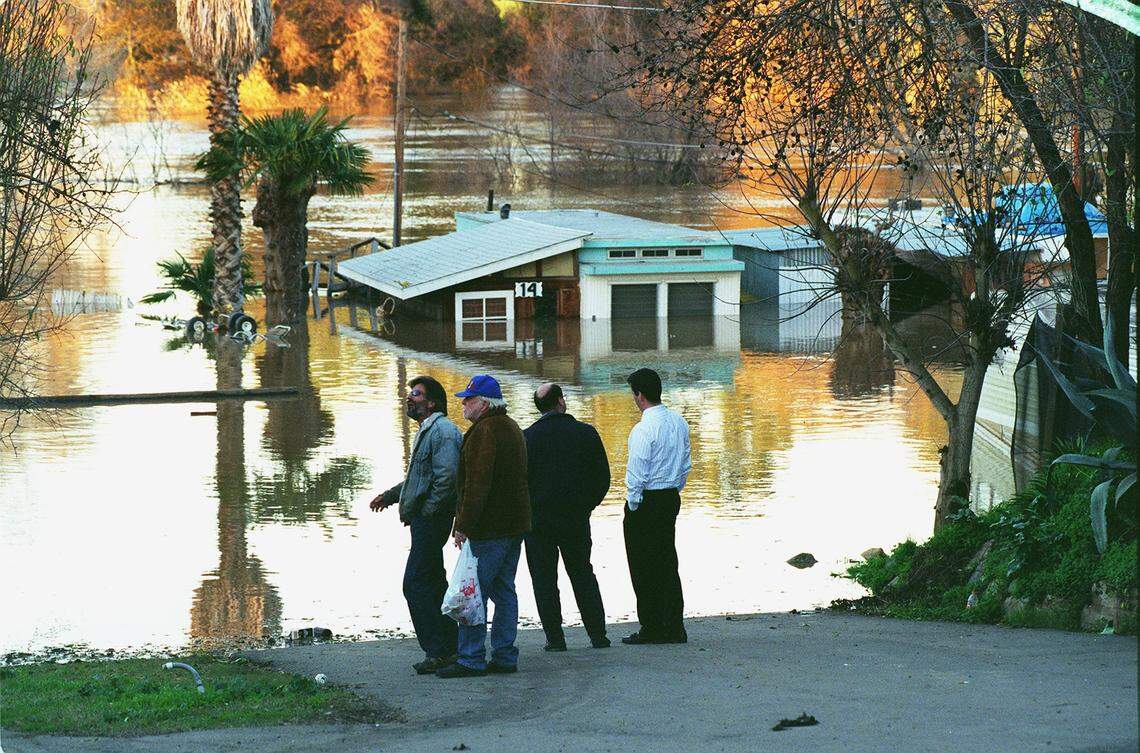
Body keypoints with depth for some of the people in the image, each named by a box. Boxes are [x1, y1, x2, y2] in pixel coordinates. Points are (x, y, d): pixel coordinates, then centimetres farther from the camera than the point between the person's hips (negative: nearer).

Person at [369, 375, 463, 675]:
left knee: (415, 584, -12)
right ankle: (450, 647, 18)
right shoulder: (427, 431, 21)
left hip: (431, 519, -11)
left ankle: (438, 651, -12)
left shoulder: (442, 431, -14)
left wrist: (427, 511, -20)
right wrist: (390, 495, 27)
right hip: (424, 520, 11)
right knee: (434, 583, 13)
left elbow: (447, 477, -24)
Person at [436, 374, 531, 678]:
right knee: (504, 590, 12)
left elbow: (478, 483, -21)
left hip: (488, 528, -10)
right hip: (514, 524, 10)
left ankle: (471, 659, -6)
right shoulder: (512, 428, 18)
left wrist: (464, 525, -19)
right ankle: (505, 656, 13)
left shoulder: (484, 431, -15)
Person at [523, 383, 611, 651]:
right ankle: (598, 635, 10)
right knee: (583, 575, 14)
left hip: (538, 518, -2)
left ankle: (555, 638, 1)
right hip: (577, 518, 3)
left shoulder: (527, 437, -8)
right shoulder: (586, 433, -1)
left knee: (544, 579, 5)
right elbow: (603, 477, 3)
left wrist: (527, 511, 9)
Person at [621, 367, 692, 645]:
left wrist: (633, 506, -8)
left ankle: (651, 629, 4)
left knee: (644, 568, 1)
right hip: (671, 498, 8)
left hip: (646, 501, -8)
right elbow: (686, 465, 14)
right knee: (668, 562, 13)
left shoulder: (644, 429, -19)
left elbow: (637, 474, -18)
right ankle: (674, 628, 13)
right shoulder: (678, 422, 6)